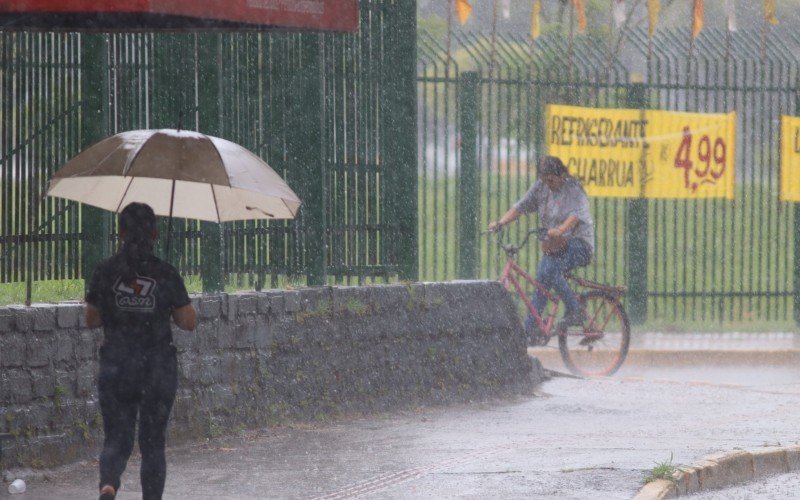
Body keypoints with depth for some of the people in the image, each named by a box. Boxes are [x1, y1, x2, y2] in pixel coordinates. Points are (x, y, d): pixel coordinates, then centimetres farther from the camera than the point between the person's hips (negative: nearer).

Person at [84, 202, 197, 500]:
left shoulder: (105, 272, -4)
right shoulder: (166, 274, -6)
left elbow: (91, 320, 5)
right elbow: (189, 322, -2)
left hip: (116, 367, 0)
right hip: (158, 368, 0)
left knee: (116, 439, 6)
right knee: (153, 442, 11)